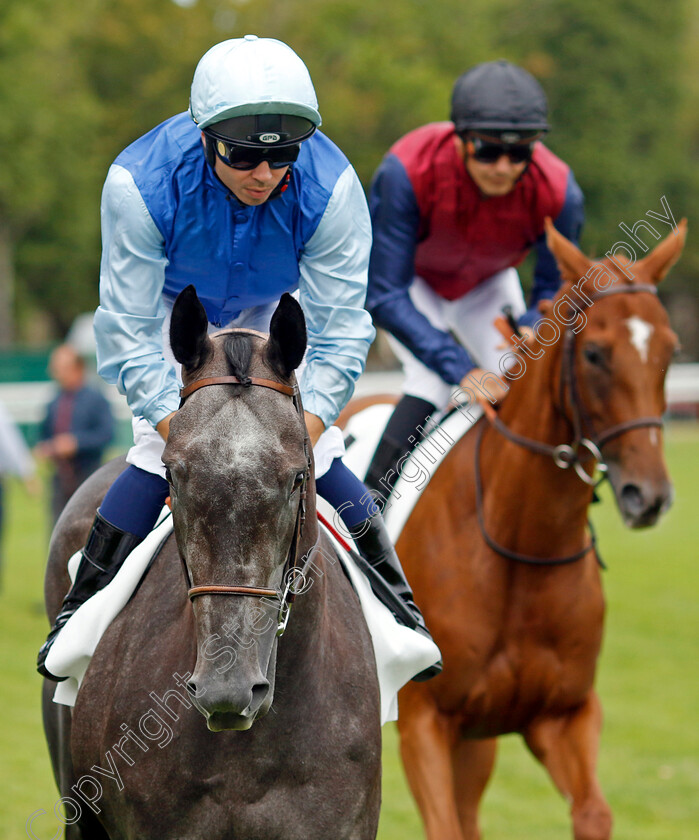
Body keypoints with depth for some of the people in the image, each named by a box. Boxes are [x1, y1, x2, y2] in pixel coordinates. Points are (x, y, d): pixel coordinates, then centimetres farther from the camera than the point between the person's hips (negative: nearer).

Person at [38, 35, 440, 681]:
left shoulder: (331, 187, -35)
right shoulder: (141, 184, -38)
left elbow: (338, 332, -27)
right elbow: (129, 329, -30)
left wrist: (303, 435, -36)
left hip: (275, 310, 1)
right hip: (174, 305, -1)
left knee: (318, 453, -10)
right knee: (159, 451, -16)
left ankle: (397, 607, 5)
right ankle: (80, 613, -3)